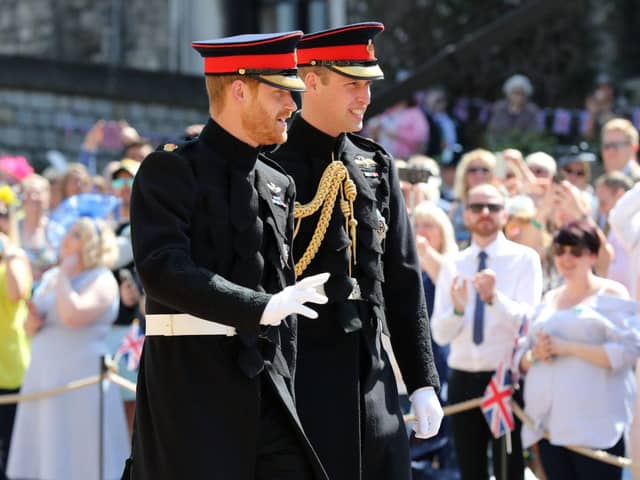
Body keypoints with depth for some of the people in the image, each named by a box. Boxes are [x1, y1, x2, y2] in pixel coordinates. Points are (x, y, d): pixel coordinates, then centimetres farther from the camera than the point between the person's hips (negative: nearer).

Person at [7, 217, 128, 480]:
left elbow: (72, 316, -25)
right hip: (43, 377, 7)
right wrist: (32, 324, 0)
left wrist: (64, 275, -12)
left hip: (83, 381, -7)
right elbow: (31, 328, 24)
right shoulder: (51, 277, 15)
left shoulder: (102, 280, -7)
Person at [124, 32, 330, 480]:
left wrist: (285, 388, 17)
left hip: (265, 381, 6)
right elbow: (162, 269, -19)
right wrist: (262, 307, -26)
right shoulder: (169, 170, -6)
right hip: (192, 381, -6)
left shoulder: (279, 185, 15)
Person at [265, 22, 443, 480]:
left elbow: (403, 279, 14)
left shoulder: (377, 165, 12)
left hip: (372, 372, 6)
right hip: (299, 372, -6)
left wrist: (423, 382, 11)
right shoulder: (271, 165, -6)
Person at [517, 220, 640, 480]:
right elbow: (520, 356, 20)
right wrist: (534, 355, -4)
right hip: (549, 424, 6)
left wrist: (568, 347, -15)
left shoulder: (611, 294, 1)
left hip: (595, 428, -6)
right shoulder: (549, 299, 19)